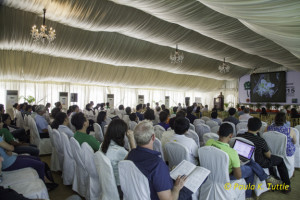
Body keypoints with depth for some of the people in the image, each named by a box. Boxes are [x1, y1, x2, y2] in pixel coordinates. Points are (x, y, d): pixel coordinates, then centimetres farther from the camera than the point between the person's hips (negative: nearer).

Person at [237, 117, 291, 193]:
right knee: (280, 160, 20)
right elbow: (268, 155, -12)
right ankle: (287, 185, 31)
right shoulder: (261, 141, -31)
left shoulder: (238, 136, -19)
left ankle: (275, 178, 49)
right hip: (259, 164, -5)